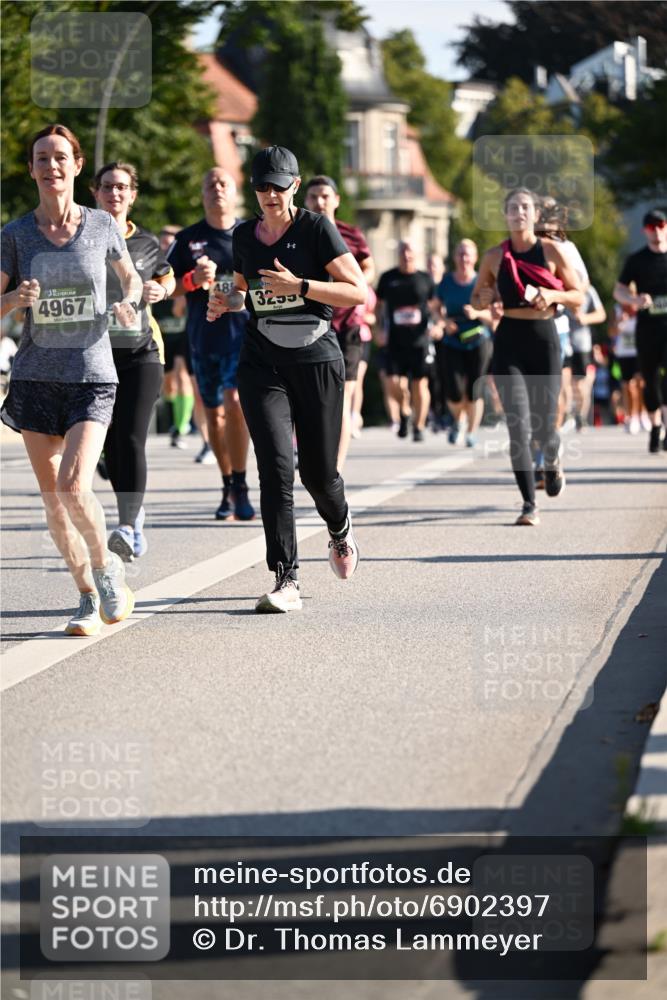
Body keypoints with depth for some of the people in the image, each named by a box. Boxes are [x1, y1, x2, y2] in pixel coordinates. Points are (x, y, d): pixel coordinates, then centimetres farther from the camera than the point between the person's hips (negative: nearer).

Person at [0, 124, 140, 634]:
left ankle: (106, 564, 9)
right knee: (51, 498, 4)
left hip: (92, 376, -2)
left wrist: (130, 303, -3)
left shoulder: (102, 225, 1)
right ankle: (88, 596, 21)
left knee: (74, 486, -18)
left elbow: (130, 275, 18)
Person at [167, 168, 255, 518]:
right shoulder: (187, 239, 9)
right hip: (203, 335, 3)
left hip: (245, 331, -3)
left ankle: (239, 487, -17)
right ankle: (228, 488, 22)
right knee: (214, 413, 9)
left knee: (235, 401, -20)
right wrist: (194, 280, -9)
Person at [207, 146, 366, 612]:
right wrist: (228, 301, 4)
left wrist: (299, 285, -20)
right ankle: (286, 581, -15)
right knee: (276, 466, -14)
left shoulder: (317, 228, -4)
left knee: (319, 472, 4)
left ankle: (340, 530, 41)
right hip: (262, 364, 3)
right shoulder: (245, 236, 10)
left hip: (317, 360, -3)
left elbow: (358, 293, -9)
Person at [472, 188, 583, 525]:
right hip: (509, 340, 0)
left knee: (543, 426, 4)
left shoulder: (552, 251, -1)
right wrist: (484, 300, -8)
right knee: (518, 425, -11)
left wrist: (553, 295, -15)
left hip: (543, 338, 0)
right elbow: (476, 298, 15)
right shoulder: (495, 257, 3)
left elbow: (578, 297, 5)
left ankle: (552, 460, 42)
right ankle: (529, 504, -7)